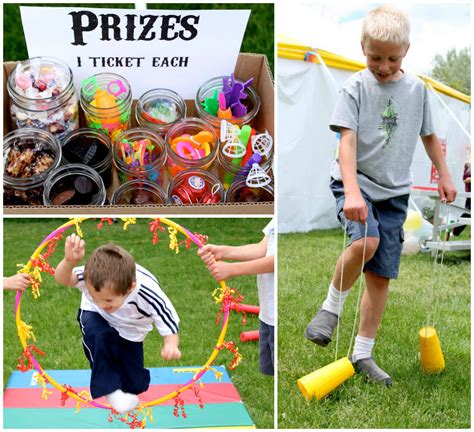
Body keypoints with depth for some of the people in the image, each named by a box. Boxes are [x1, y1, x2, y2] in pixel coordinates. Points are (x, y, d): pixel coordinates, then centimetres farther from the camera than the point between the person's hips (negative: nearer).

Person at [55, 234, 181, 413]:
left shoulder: (149, 294, -39)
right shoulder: (94, 277, -37)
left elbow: (170, 329, -30)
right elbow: (62, 278, -51)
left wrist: (170, 345, -54)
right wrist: (70, 261, -73)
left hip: (129, 332, 1)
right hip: (95, 318, -1)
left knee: (136, 386, 8)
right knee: (99, 336, -39)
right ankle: (109, 388, -18)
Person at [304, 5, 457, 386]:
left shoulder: (417, 88, 5)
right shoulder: (356, 87, -7)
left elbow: (428, 134, 20)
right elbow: (347, 141, -17)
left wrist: (444, 174, 23)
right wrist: (352, 192, -30)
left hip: (394, 192, 4)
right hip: (355, 183, -4)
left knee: (381, 276, 3)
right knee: (365, 241, -32)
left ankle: (363, 354, 15)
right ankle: (332, 305, -5)